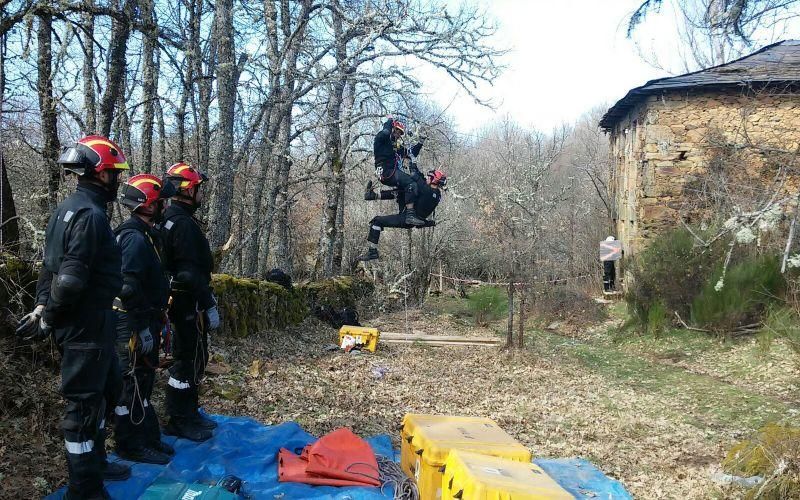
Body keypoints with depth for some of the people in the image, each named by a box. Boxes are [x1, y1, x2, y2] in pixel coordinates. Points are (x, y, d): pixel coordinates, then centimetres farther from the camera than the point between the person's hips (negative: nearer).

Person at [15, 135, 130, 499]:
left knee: (108, 389, 22)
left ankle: (95, 462, 38)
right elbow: (71, 279, -25)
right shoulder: (90, 214, -20)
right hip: (85, 328, -10)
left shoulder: (68, 208, 12)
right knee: (84, 404, 1)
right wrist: (47, 320, -13)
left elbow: (54, 266, 15)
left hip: (87, 324, 10)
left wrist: (43, 307, 9)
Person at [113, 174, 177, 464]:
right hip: (134, 325, -10)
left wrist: (154, 324, 21)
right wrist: (144, 328, -23)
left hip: (142, 322, 10)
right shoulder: (135, 237, -19)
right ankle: (131, 446, 11)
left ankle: (148, 437, 29)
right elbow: (128, 288, -26)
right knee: (133, 384, 0)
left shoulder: (144, 234, 13)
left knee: (143, 382, 17)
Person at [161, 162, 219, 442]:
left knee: (190, 358, 17)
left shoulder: (170, 219, 15)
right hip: (189, 303, -11)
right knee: (190, 360, -2)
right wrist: (210, 305, -21)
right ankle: (178, 422, 8)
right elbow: (192, 272, -24)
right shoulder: (184, 224, -18)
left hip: (179, 300, 11)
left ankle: (189, 415, 28)